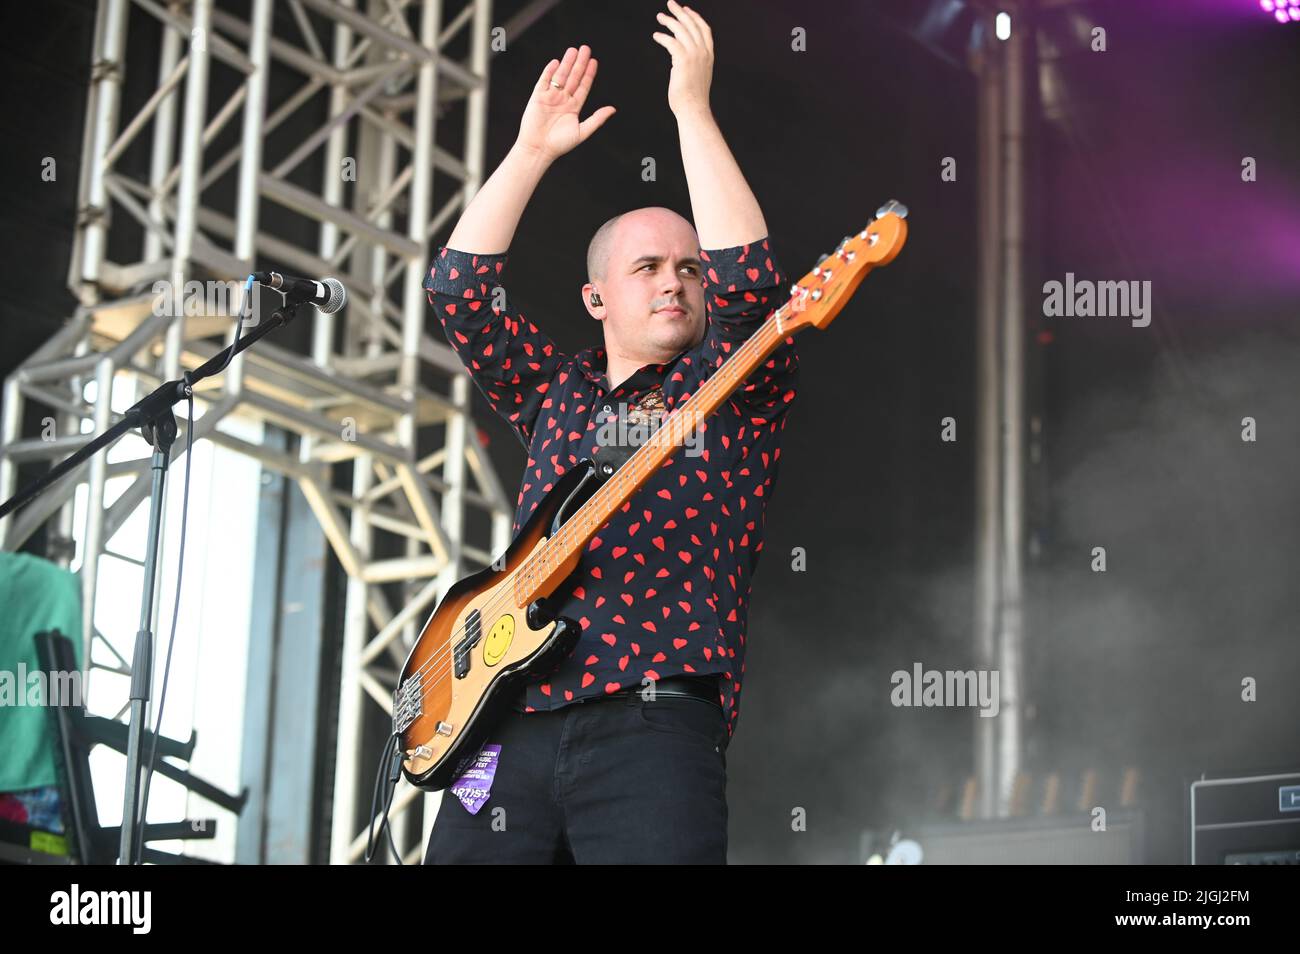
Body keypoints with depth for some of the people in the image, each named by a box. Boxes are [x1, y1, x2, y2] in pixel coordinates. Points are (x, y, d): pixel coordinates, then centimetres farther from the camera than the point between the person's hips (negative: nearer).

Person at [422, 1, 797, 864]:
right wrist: (531, 151, 13)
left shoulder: (733, 391, 12)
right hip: (505, 726, 4)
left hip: (654, 727, -3)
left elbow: (749, 281, -6)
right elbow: (460, 288, 15)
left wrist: (692, 106, -3)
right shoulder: (557, 392, 23)